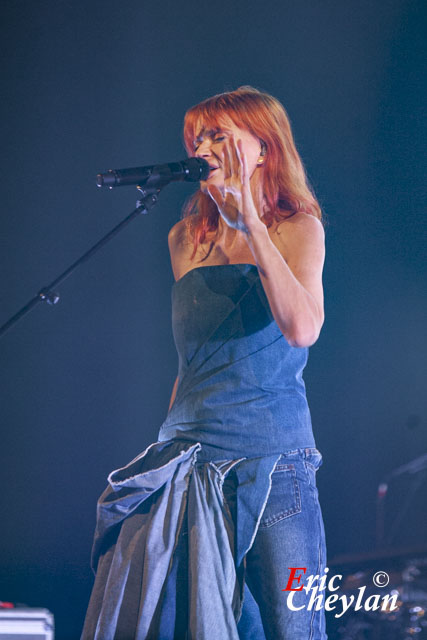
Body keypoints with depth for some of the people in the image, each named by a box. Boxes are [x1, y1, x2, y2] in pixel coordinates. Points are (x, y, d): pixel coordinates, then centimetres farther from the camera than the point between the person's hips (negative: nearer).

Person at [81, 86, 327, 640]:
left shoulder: (298, 228, 0)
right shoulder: (187, 239, 14)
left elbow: (301, 329, -19)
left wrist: (248, 222, -17)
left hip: (271, 466, -5)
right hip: (188, 468, 5)